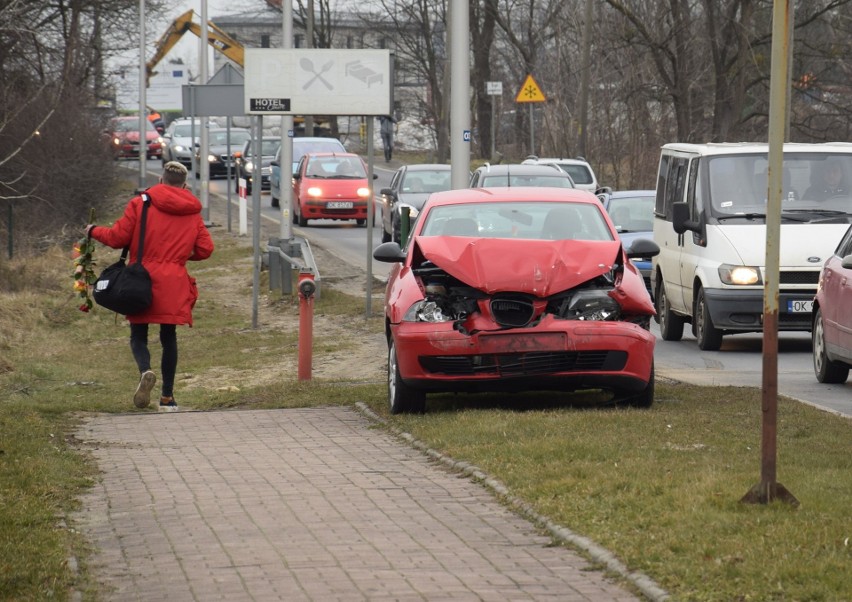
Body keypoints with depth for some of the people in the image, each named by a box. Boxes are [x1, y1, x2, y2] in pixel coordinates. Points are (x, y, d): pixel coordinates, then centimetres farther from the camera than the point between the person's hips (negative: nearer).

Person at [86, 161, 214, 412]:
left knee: (138, 335, 7)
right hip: (174, 285, 2)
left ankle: (145, 371, -24)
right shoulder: (193, 213, 8)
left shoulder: (140, 204, -1)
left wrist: (94, 231, 15)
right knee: (169, 337, 13)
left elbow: (117, 238, -4)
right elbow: (205, 249, 4)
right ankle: (167, 397, 12)